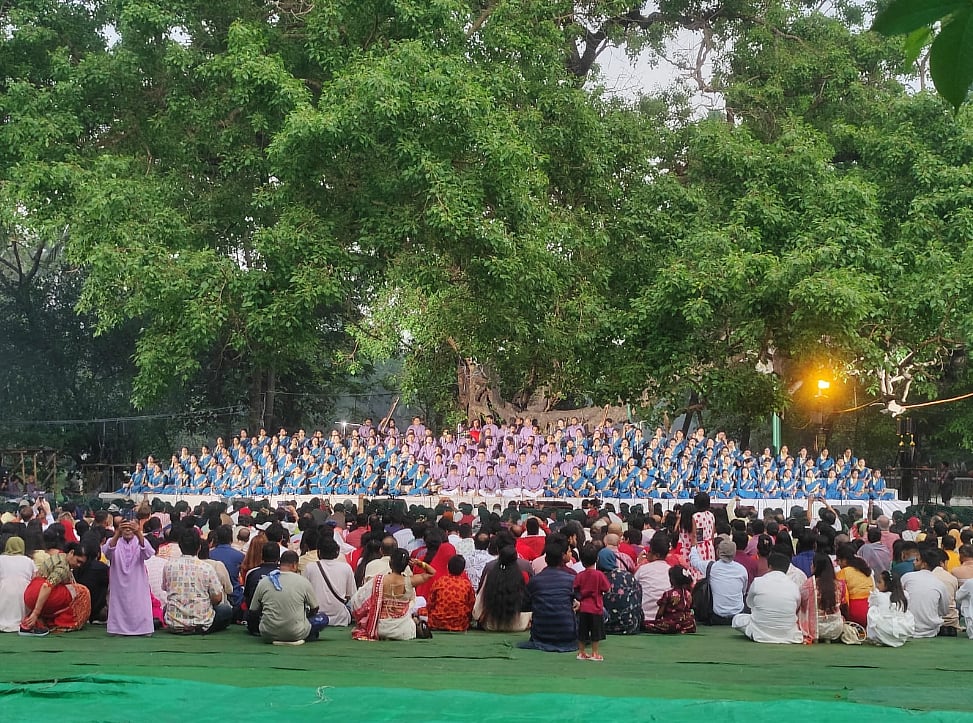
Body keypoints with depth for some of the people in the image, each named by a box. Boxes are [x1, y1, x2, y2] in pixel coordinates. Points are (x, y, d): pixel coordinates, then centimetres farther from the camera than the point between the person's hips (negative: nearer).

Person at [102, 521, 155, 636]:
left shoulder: (139, 541, 3)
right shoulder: (114, 541, 3)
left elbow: (147, 553, -22)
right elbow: (107, 552, -21)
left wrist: (138, 534, -40)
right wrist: (117, 534, -39)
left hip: (137, 586, 0)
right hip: (119, 586, 0)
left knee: (140, 608, -6)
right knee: (118, 609, -6)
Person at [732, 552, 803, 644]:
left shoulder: (757, 582, -6)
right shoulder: (794, 587, -2)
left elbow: (749, 603, 14)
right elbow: (797, 610, 13)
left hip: (761, 634, -2)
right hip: (787, 635, 2)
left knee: (737, 619, 23)